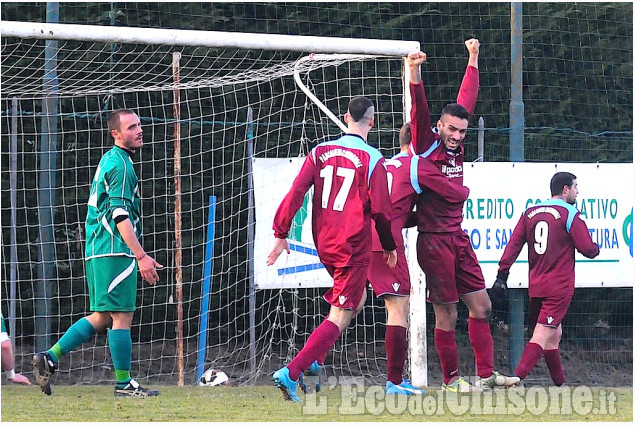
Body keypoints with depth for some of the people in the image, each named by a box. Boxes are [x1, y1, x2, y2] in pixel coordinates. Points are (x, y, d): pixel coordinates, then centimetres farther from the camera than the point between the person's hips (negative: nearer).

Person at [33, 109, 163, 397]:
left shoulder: (110, 160, 20)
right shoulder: (120, 164, -11)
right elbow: (120, 215, -18)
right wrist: (141, 256, -20)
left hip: (99, 251, 10)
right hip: (115, 251, -10)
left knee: (103, 317, 13)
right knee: (121, 316, -5)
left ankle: (50, 358, 9)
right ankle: (124, 384, -1)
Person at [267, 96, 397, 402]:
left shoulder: (320, 152, 4)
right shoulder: (372, 159, -9)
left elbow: (296, 193, -2)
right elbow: (381, 209, -9)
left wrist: (281, 235, 2)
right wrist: (390, 247, 6)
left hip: (323, 244, 7)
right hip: (353, 247, -7)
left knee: (356, 298, 27)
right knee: (340, 317, -5)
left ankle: (314, 360, 15)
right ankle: (291, 373, -19)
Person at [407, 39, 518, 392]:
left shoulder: (456, 147, 8)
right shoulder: (427, 147, -8)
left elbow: (467, 100, 18)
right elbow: (420, 111, -23)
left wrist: (473, 60, 24)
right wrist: (415, 75, -37)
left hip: (458, 238, 7)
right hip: (434, 241, -7)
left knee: (482, 306, 9)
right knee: (447, 315, -3)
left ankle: (486, 373, 15)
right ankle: (452, 379, 7)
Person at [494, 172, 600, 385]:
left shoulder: (530, 212, 10)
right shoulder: (569, 214, -7)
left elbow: (514, 245, 4)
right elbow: (588, 249, -9)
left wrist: (502, 275, 3)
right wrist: (596, 248, 14)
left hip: (536, 286, 7)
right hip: (559, 287, -6)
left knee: (554, 335, 19)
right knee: (542, 336, -14)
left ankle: (560, 384, 24)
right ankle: (516, 379, -29)